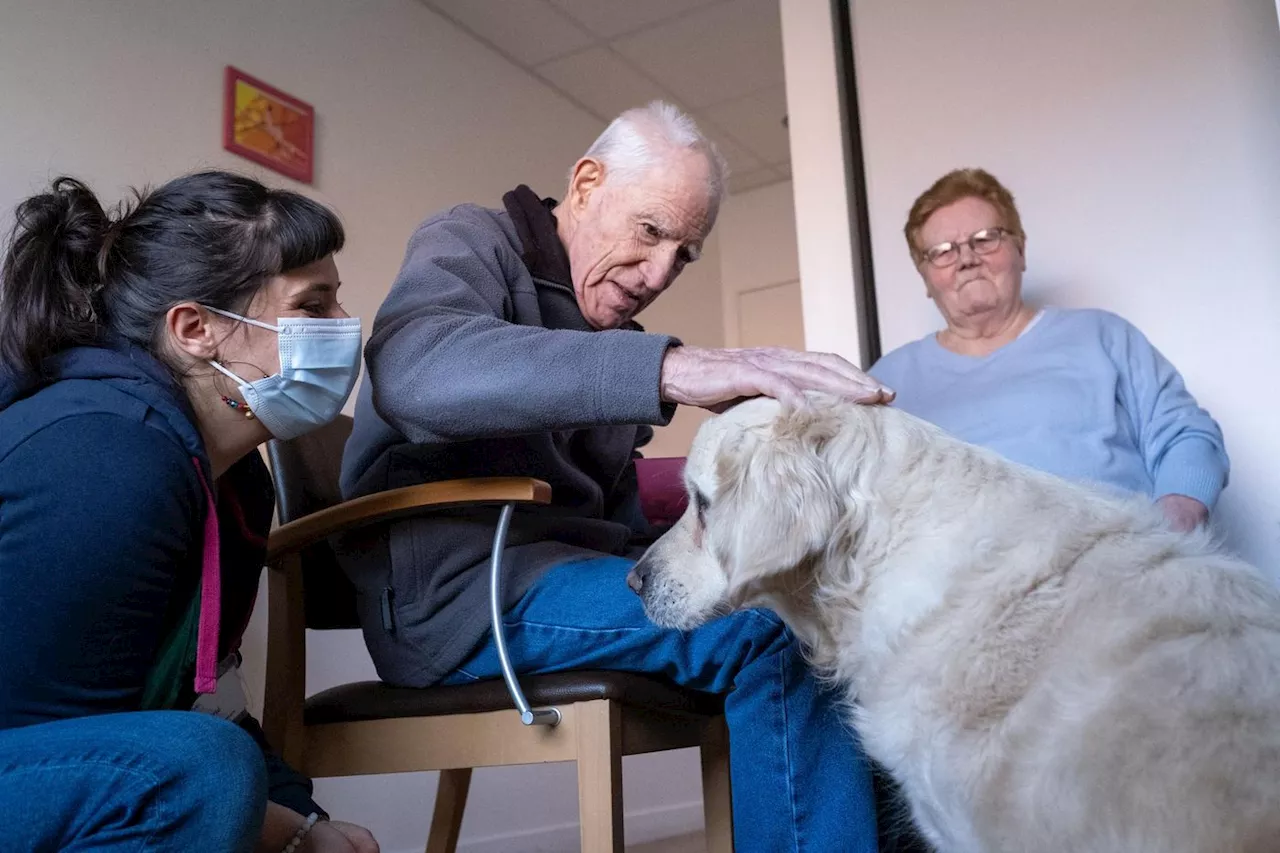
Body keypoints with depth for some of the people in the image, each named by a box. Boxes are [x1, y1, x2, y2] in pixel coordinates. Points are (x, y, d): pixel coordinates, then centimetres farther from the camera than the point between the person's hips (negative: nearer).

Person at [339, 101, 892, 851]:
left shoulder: (617, 337, 20)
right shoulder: (472, 243, -2)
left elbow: (615, 507, 14)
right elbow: (412, 371, -27)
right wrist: (670, 367, -39)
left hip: (569, 566, 8)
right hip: (459, 586, -7)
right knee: (780, 622, -25)